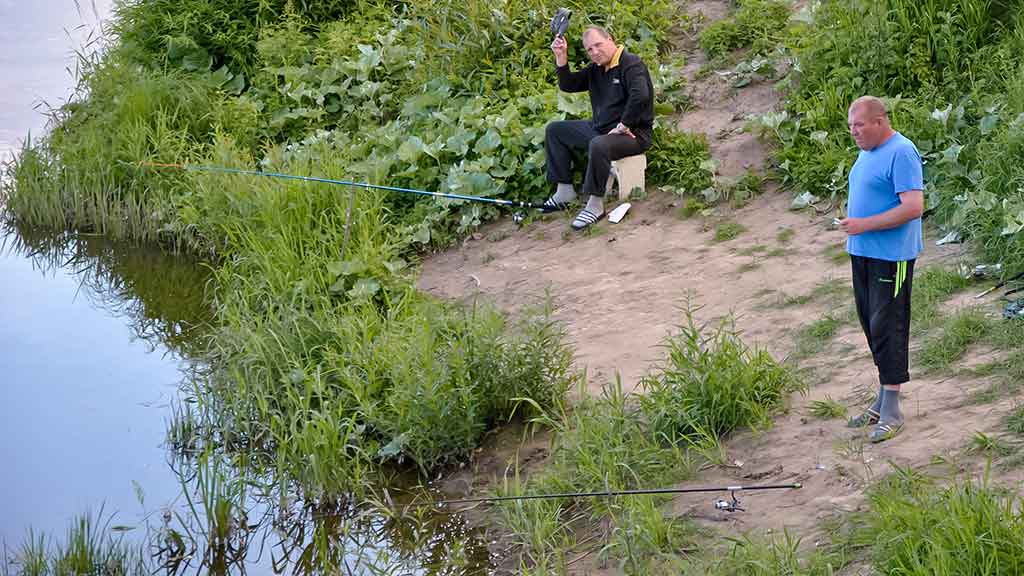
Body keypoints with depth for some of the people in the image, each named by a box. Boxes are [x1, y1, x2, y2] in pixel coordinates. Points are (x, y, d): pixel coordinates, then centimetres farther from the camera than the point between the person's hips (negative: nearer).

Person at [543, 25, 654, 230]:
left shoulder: (630, 64, -17)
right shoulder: (596, 68, 11)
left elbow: (640, 96, -32)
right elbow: (568, 85, 12)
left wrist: (623, 127, -26)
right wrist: (561, 58, -2)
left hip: (633, 133, -10)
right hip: (599, 129, 10)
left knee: (598, 145, -40)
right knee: (554, 130, 13)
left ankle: (595, 206, -29)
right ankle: (564, 190, 9)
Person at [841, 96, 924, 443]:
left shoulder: (901, 154, -16)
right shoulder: (867, 153, 14)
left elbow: (913, 207, -22)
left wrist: (864, 224, -21)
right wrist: (851, 224, 9)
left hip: (891, 257, -10)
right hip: (863, 254, 10)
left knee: (887, 329, -8)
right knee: (872, 325, 13)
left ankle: (891, 410, -5)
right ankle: (883, 400, 22)